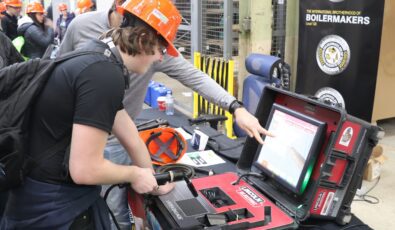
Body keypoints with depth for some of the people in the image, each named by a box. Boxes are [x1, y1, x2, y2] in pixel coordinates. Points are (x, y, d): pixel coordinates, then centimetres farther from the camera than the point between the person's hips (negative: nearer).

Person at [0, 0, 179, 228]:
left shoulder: (99, 60, 7)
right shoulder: (106, 75, -25)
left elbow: (131, 139, 14)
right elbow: (85, 170, -26)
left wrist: (153, 180, 22)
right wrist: (135, 174, -9)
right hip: (55, 207, -9)